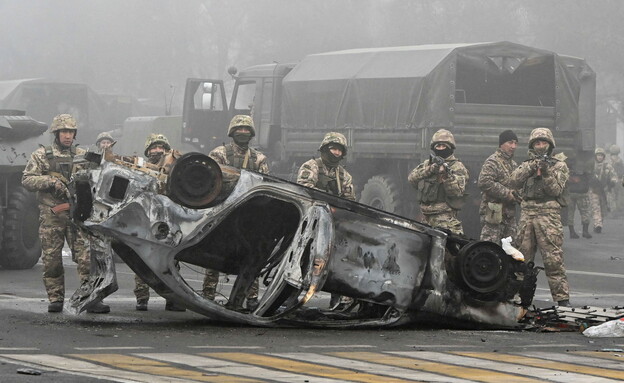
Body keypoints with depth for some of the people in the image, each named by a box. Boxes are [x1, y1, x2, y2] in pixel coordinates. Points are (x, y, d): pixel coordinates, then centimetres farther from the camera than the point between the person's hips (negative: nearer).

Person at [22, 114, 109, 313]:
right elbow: (27, 180, 0)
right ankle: (55, 299, 9)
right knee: (52, 259, 1)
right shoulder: (41, 155, 7)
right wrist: (51, 181, -14)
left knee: (87, 256, -8)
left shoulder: (82, 155, 14)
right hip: (51, 214, -1)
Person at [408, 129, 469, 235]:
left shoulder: (457, 167, 2)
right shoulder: (427, 164, 18)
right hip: (426, 218, 5)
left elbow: (458, 191, -11)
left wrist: (446, 173, -24)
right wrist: (431, 169, -10)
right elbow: (412, 178, 2)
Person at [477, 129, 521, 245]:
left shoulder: (513, 164, 20)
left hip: (509, 213, 9)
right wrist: (507, 193, -19)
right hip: (494, 213, -9)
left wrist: (516, 194, 7)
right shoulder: (492, 162, -8)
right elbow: (484, 182, -21)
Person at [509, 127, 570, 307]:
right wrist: (531, 167, -11)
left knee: (553, 258, -10)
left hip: (548, 213, -4)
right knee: (522, 256, 7)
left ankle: (562, 297, -11)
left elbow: (556, 190, -3)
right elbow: (514, 181, 0)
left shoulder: (559, 166, 9)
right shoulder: (526, 165, 18)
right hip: (527, 213, 4)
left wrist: (546, 173, -16)